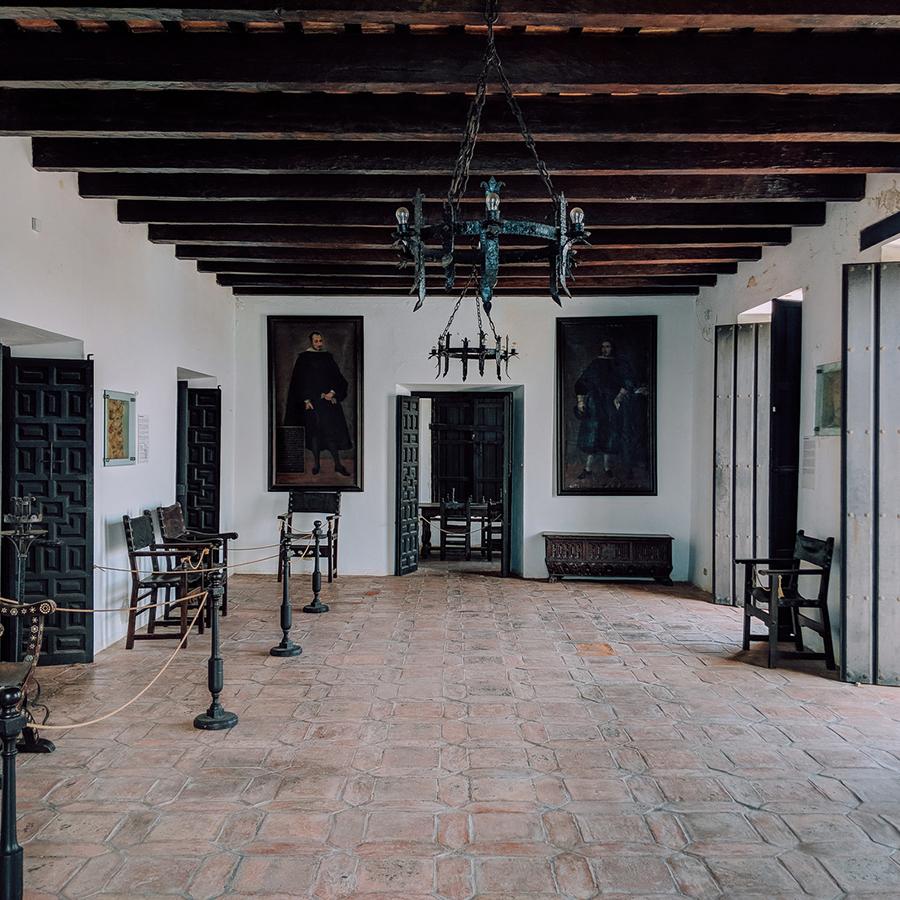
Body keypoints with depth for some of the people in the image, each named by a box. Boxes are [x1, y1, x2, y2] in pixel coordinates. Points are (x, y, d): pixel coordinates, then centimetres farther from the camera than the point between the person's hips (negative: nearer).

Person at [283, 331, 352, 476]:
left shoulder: (328, 357, 11)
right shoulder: (304, 358, 1)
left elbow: (338, 378, 10)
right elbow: (300, 381, -2)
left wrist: (333, 392, -6)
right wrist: (305, 400, -10)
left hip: (329, 399, 2)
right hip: (312, 400, -2)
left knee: (333, 430, -2)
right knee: (314, 431, 0)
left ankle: (338, 465, 1)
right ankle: (316, 463, 12)